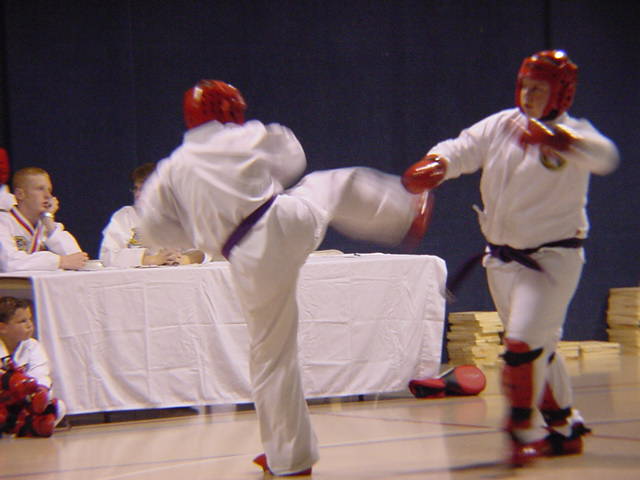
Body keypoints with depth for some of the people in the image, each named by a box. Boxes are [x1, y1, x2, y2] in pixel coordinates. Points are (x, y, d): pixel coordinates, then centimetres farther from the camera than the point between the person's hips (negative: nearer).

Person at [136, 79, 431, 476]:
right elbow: (292, 160, 21)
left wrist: (204, 235, 23)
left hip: (252, 264, 1)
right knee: (336, 185, 30)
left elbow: (156, 227, 9)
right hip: (287, 222, -1)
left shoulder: (172, 169, 5)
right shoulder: (249, 137, 4)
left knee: (271, 357, 9)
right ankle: (407, 213, 51)